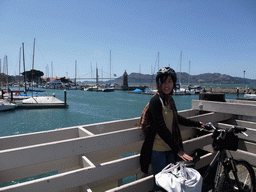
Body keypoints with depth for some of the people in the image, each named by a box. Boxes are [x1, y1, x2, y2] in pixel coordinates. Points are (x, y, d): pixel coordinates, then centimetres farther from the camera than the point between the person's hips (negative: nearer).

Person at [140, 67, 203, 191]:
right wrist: (178, 150, -24)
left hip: (170, 148, 8)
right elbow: (161, 129, -24)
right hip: (158, 150, -7)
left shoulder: (170, 100, 7)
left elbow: (177, 118, 23)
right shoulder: (156, 101, -18)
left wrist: (197, 124, 30)